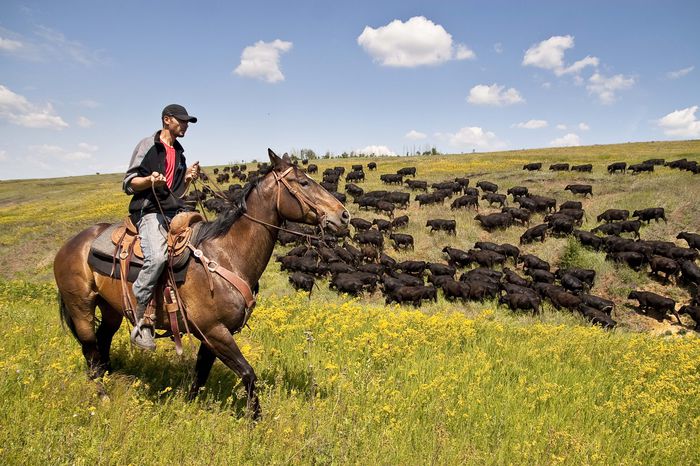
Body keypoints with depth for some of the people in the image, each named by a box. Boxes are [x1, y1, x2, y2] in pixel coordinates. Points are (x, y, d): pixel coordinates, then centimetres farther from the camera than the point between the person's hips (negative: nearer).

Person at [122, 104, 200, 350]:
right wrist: (151, 179, -20)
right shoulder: (147, 145, 2)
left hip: (175, 212, 7)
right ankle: (140, 317, -21)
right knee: (157, 256, -32)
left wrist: (188, 178, 4)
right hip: (150, 212, -7)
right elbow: (128, 184, 0)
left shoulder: (179, 154, 22)